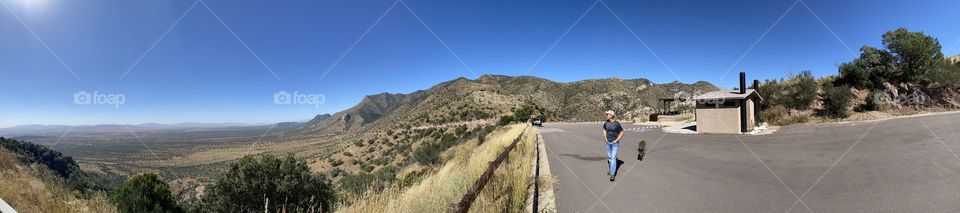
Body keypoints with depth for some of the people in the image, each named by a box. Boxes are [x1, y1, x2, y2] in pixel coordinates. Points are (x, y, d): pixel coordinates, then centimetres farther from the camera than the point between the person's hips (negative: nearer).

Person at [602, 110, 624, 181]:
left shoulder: (617, 124, -14)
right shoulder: (606, 123, 0)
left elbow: (622, 133, -6)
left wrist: (616, 140, -12)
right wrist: (605, 138, 7)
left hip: (615, 143, -5)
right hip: (608, 143, 5)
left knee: (613, 158, -10)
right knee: (609, 157, 15)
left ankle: (612, 174, -11)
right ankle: (612, 170, 34)